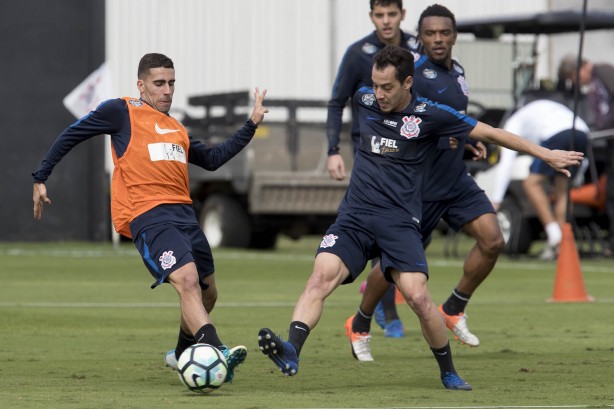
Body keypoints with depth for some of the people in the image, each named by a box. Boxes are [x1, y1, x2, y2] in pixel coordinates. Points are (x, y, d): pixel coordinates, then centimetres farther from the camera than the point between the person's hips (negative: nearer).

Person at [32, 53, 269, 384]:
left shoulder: (176, 129, 26)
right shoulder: (122, 112, 6)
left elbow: (212, 159, 30)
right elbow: (71, 135, 11)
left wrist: (251, 125, 26)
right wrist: (40, 178, 8)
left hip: (184, 214, 8)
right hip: (148, 216, -8)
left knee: (206, 293, 15)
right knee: (187, 279, -27)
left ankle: (183, 354, 39)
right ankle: (216, 353, -41)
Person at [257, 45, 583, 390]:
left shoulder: (430, 115, -5)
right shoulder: (364, 100, 6)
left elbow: (491, 134, 2)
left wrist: (546, 154, 5)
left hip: (400, 220, -3)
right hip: (355, 215, 3)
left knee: (418, 296, -17)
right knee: (322, 275, -22)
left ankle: (449, 372, 4)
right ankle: (291, 352, -37)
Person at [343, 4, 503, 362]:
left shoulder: (458, 72, 10)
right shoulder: (413, 70, -15)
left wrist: (469, 140, 8)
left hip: (456, 178, 7)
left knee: (493, 240, -10)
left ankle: (454, 309, 9)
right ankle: (359, 326, 26)